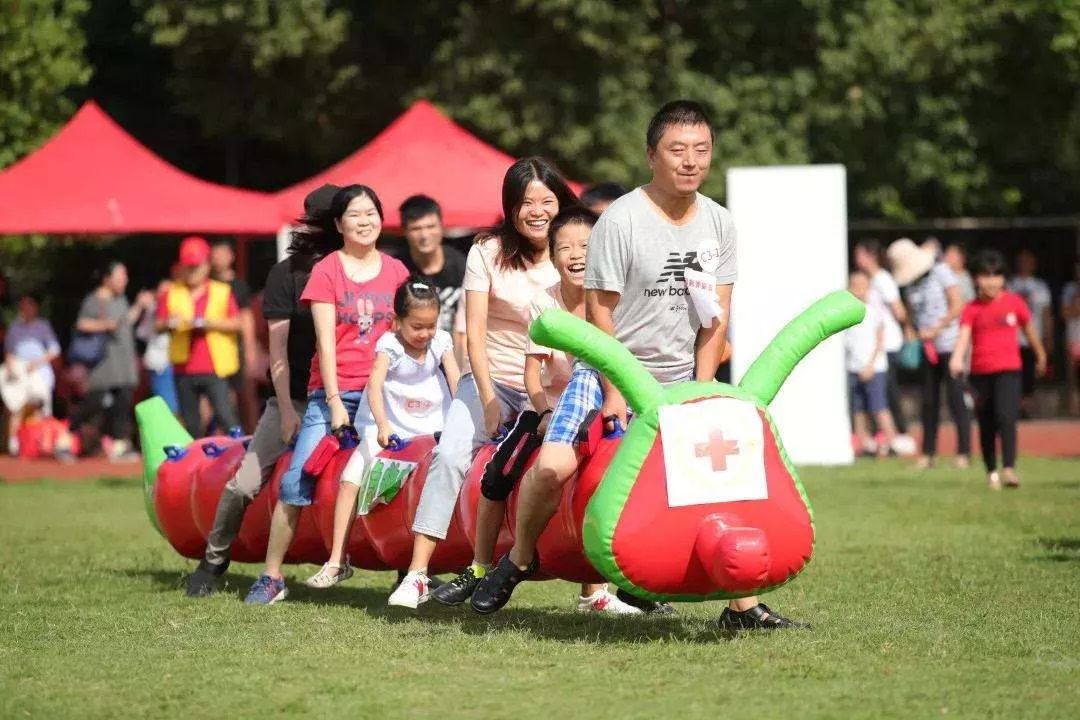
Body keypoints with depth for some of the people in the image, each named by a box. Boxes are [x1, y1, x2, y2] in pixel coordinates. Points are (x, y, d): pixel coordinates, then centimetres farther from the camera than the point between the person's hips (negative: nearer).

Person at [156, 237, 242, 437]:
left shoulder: (222, 292, 7)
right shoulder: (171, 294, 12)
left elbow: (236, 324, -1)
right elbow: (158, 326, 6)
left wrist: (208, 323, -15)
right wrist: (169, 323, -18)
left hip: (215, 368, -3)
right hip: (184, 370, 3)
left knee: (226, 415, -12)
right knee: (191, 423, 7)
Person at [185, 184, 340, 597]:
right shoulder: (287, 275, -4)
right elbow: (278, 348, -5)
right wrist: (286, 409, -10)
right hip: (295, 397, -1)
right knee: (245, 483, -7)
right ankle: (214, 559, 14)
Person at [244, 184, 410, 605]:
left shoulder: (395, 272, 10)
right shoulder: (326, 271, 2)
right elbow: (326, 342, -3)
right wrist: (334, 402, -9)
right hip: (333, 392, -2)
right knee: (296, 482, -11)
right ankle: (271, 577, -6)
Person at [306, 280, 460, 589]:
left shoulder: (441, 341, -1)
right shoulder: (389, 345, -12)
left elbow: (457, 384, -7)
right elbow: (374, 385, -26)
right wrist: (382, 424, -41)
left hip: (431, 427, 2)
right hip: (389, 428, -2)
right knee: (350, 479, -17)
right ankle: (337, 561, -14)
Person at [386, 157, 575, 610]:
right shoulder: (488, 253, -5)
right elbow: (474, 334, -7)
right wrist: (489, 400, -14)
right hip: (492, 380, -1)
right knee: (450, 456, -19)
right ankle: (417, 575, -21)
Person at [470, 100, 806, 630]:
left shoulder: (719, 223, 0)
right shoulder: (621, 220, -16)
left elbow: (716, 314, 3)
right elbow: (599, 311, -13)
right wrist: (614, 393, -14)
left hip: (680, 378, 5)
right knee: (553, 466, -22)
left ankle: (742, 604, 5)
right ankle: (519, 560, 6)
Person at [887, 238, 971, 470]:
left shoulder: (941, 272, -8)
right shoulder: (910, 283, 10)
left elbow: (957, 306, -12)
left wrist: (935, 329, -14)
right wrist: (911, 331, -1)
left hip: (950, 344, -6)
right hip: (927, 348, 6)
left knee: (956, 398, -7)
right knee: (929, 400, 8)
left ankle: (964, 452, -4)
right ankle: (928, 452, 13)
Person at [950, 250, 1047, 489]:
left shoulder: (1015, 302, 2)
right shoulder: (972, 308, 1)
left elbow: (1029, 329, 17)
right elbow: (964, 334, -14)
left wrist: (1040, 355, 30)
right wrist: (957, 358, -33)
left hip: (1008, 369, -2)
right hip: (980, 371, 2)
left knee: (1005, 416, -20)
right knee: (986, 424, 9)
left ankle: (1009, 469, -27)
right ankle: (992, 471, 21)